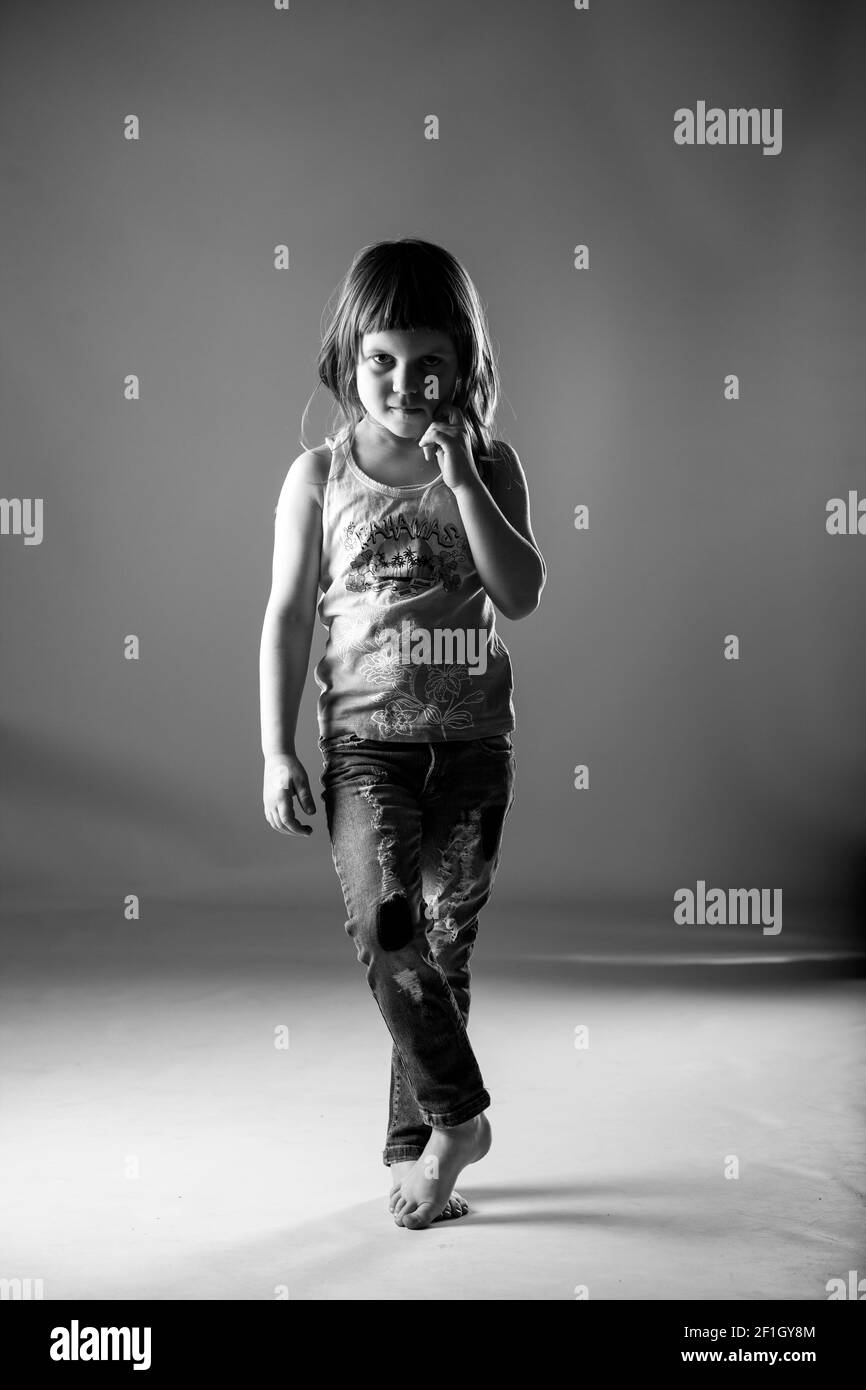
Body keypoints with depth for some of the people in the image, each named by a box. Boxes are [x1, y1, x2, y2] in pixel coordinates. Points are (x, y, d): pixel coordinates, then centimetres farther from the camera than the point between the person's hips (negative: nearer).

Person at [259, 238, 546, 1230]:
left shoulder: (490, 469, 3)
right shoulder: (320, 475, 2)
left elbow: (521, 595, -9)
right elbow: (288, 616, 2)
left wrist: (461, 481, -15)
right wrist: (276, 750, -2)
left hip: (473, 737, 1)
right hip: (366, 737, -1)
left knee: (444, 945, 6)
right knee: (383, 925, -18)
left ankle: (413, 1145, 20)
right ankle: (459, 1116, 0)